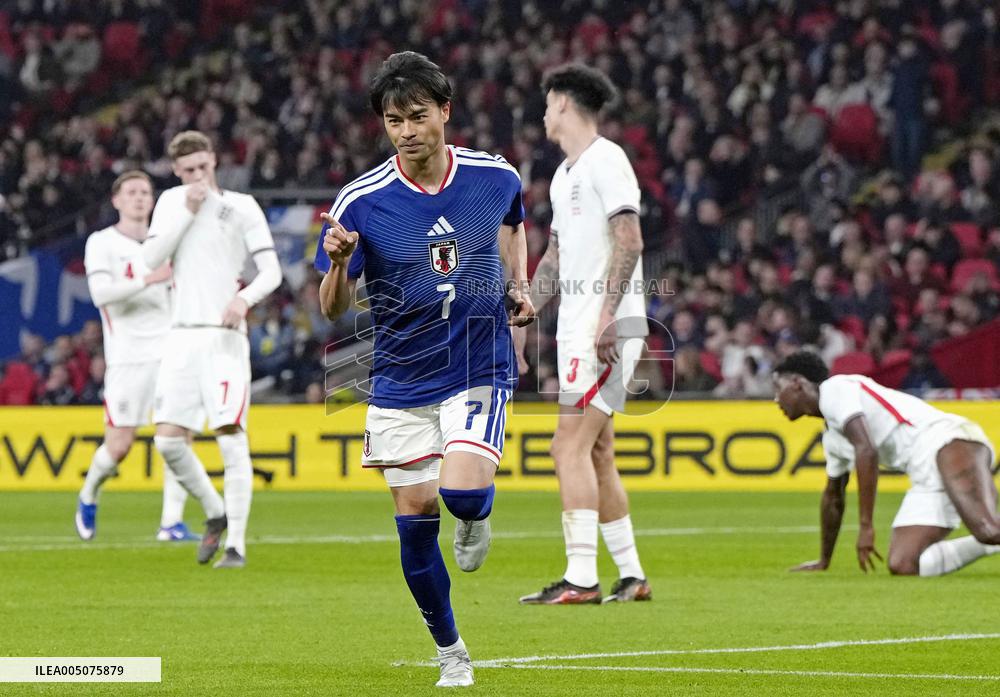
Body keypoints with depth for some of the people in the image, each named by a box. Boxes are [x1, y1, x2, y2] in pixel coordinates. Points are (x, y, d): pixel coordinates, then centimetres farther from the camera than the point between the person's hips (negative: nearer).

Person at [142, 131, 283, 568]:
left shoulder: (241, 206, 1)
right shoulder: (171, 202, 13)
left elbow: (271, 270, -3)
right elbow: (151, 260, 1)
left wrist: (245, 298, -23)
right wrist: (188, 211, -7)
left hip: (225, 337, -4)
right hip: (182, 336, 4)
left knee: (231, 438, -13)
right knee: (168, 440, -3)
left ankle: (236, 544, -10)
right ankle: (215, 514, 18)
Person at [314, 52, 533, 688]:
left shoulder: (496, 176, -7)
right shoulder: (361, 203, -13)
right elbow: (333, 310, -9)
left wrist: (519, 286, 5)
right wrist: (339, 262, -29)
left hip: (481, 368, -1)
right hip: (401, 381, 1)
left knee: (463, 493, -22)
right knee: (416, 516, 2)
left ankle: (477, 517, 18)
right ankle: (451, 651, 21)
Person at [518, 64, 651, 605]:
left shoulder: (606, 160, -9)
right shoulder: (564, 175, 21)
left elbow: (629, 241, -18)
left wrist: (606, 315, -25)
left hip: (608, 331, -10)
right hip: (576, 332, 10)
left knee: (571, 448, -15)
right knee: (597, 456, 10)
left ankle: (580, 577, -17)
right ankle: (631, 576, 15)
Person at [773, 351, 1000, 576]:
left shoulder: (833, 389, 0)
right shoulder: (832, 438, 29)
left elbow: (866, 450, -13)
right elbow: (833, 496, 44)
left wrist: (865, 526, -12)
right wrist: (823, 562, 52)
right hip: (928, 476, 9)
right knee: (901, 566, -9)